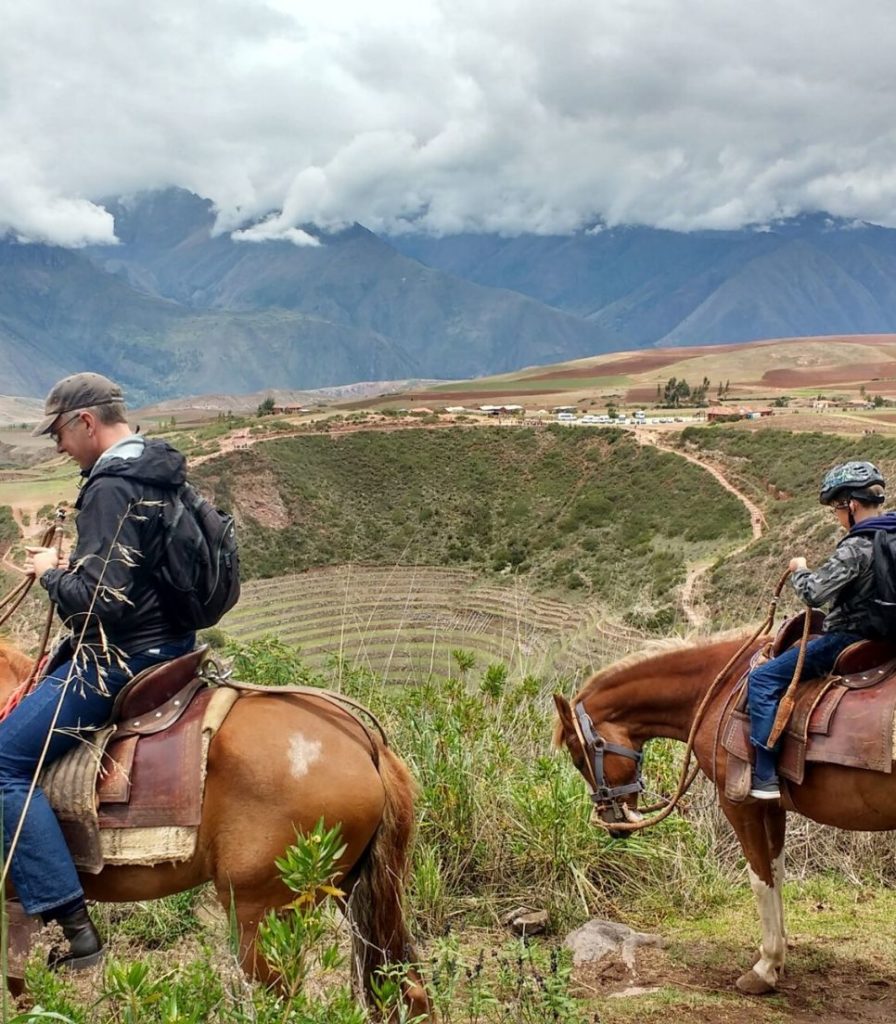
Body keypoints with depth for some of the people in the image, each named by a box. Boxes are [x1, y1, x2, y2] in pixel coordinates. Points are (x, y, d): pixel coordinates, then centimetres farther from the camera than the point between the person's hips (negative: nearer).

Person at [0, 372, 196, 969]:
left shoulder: (110, 488, -21)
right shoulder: (165, 473, 9)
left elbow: (98, 600, -25)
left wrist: (51, 571, -7)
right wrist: (76, 564, 15)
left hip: (123, 658, -10)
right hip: (174, 640, 11)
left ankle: (77, 931, -10)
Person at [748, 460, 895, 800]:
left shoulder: (856, 548, -21)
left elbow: (814, 593, -26)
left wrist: (799, 571, -6)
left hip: (846, 639, -10)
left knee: (762, 679, -8)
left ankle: (765, 777, -12)